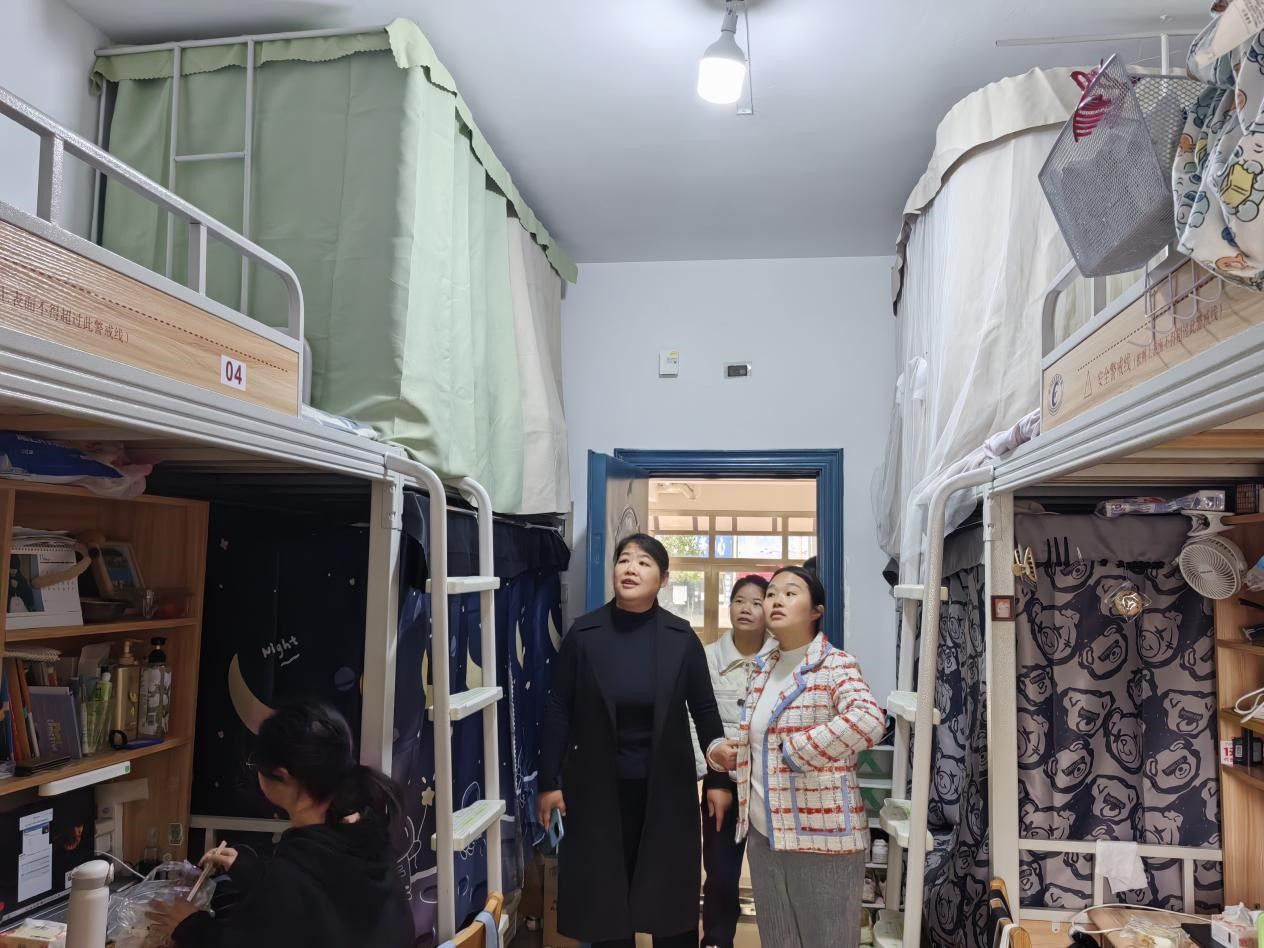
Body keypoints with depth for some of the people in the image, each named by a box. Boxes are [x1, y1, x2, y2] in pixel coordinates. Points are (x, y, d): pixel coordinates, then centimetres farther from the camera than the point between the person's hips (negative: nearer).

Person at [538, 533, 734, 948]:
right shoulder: (583, 634, -5)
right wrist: (549, 782, -3)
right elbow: (558, 710, -2)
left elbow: (703, 707, 4)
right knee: (605, 899, 9)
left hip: (666, 787, 0)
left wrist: (716, 746, -9)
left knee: (673, 899, 9)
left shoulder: (681, 637, -4)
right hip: (598, 788, 0)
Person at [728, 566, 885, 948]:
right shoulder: (765, 669, 9)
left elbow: (870, 721, -31)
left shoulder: (835, 665, -12)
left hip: (821, 837, -7)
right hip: (764, 834, 7)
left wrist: (798, 751, -24)